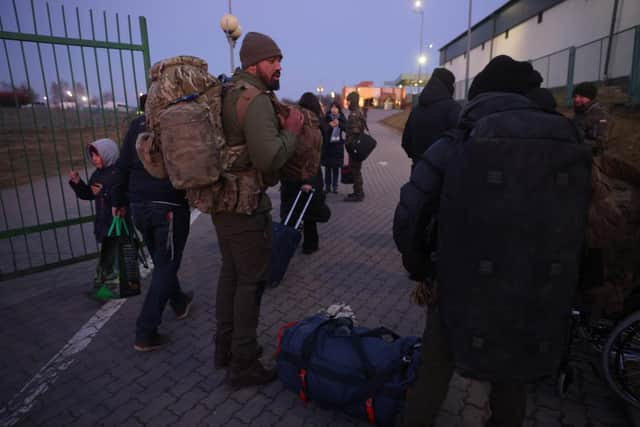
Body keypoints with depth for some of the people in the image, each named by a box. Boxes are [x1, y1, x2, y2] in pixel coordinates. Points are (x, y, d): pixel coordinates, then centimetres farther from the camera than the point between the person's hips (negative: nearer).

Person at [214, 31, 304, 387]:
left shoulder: (231, 93, 13)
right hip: (246, 205, -9)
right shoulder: (256, 98, -16)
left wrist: (277, 127, 4)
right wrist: (291, 131, -11)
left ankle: (226, 348, 34)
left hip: (223, 200, 10)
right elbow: (269, 158, -27)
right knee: (251, 281, 2)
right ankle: (244, 365, 16)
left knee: (231, 274, 19)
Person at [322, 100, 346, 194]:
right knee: (327, 167, 2)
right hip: (327, 145, -1)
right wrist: (329, 125, -22)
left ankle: (335, 186, 11)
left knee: (336, 168, 4)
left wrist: (339, 124, -20)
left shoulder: (342, 118, 4)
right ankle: (327, 186, 11)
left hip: (338, 146, 1)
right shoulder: (326, 118, -1)